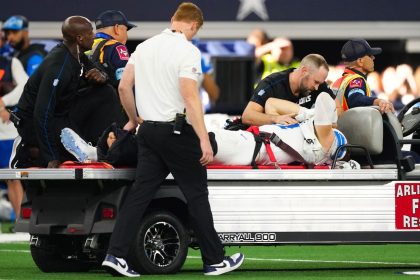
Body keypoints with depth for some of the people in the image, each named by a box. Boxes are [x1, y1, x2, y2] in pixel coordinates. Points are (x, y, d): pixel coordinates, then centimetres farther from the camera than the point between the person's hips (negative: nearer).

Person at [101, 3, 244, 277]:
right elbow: (189, 96, -21)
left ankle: (116, 254, -3)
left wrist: (133, 120, 28)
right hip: (177, 131, -7)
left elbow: (124, 86, 13)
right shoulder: (187, 50, -13)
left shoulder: (145, 46, 9)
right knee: (197, 195, 2)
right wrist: (204, 139, -21)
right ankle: (215, 260, 8)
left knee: (140, 192, 6)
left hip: (148, 129, 7)